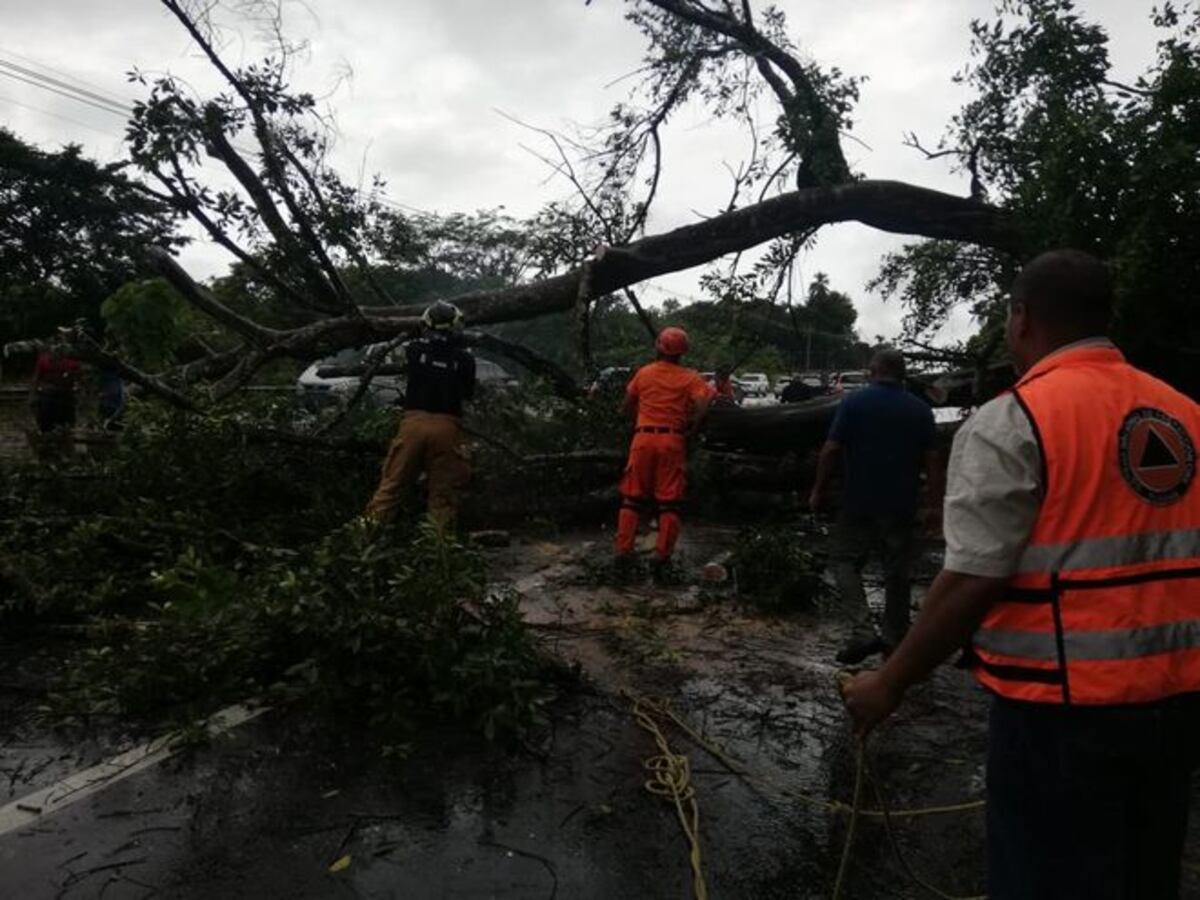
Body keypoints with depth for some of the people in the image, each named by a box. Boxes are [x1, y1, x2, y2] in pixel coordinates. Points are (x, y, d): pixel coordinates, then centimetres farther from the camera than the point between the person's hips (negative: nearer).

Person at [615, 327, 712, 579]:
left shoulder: (643, 373, 8)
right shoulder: (690, 378, 1)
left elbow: (627, 407, 14)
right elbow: (703, 402, -14)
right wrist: (692, 427, -1)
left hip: (643, 438, 2)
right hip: (673, 440, -2)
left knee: (633, 498, 10)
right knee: (669, 502, 3)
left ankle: (623, 552, 8)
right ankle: (662, 557, 1)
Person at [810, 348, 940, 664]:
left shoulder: (854, 402, -5)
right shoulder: (920, 409, 4)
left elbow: (831, 450, -9)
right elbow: (931, 459, 2)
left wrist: (818, 492, 0)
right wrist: (938, 501, 7)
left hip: (860, 502, -3)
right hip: (901, 505, 3)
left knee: (845, 560, 9)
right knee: (897, 573, 12)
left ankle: (863, 632, -5)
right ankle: (895, 641, 20)